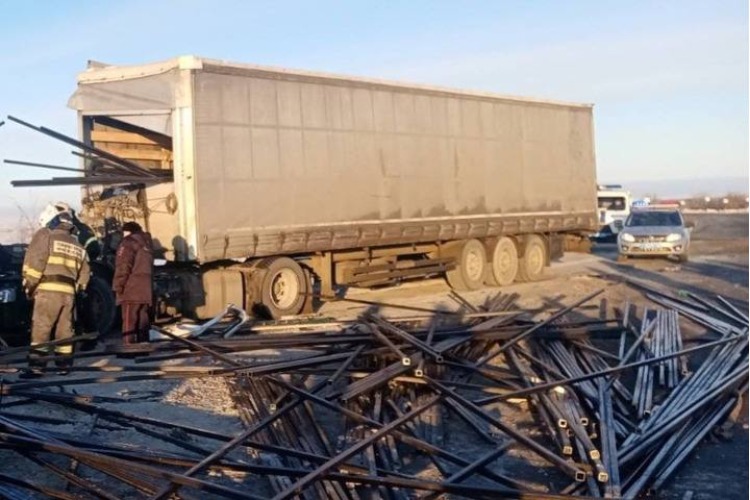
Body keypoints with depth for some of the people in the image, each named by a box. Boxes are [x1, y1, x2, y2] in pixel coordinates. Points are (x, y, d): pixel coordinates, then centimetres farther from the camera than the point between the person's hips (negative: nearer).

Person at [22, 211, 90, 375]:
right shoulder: (78, 246, 22)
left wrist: (29, 285, 2)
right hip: (68, 292, 6)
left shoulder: (45, 236, 3)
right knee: (64, 329, 11)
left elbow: (34, 262, -6)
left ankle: (36, 366, -13)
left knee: (41, 329, -7)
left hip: (48, 290, -6)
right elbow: (84, 274, 21)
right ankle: (64, 364, 12)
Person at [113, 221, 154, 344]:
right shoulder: (147, 244, 24)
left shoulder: (129, 243, 0)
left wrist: (118, 287, -9)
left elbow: (123, 267, -11)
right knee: (143, 324, 9)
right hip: (146, 291, 8)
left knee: (129, 323, -11)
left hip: (131, 290, -8)